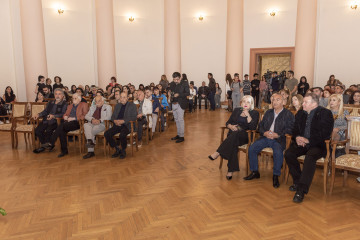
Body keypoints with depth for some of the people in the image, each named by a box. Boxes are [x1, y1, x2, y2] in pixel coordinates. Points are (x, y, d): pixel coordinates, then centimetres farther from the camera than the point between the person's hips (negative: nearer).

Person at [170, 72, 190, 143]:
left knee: (180, 120, -6)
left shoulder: (184, 83, -5)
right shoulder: (172, 84, 10)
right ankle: (178, 134, 24)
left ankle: (181, 136, 0)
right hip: (173, 104, 6)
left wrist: (179, 94, -20)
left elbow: (188, 93, -9)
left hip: (180, 104, -6)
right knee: (176, 120, 13)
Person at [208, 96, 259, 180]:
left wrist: (248, 115, -13)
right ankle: (231, 170, -38)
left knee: (236, 134, -38)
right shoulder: (236, 110, 20)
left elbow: (253, 127, -6)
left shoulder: (254, 113, 9)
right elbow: (228, 123, 18)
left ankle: (218, 153, -38)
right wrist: (231, 126, -5)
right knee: (233, 144, -34)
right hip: (233, 134, 3)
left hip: (245, 135, -2)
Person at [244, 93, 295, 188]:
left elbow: (289, 129, -5)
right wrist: (264, 133, -5)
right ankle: (255, 172, 0)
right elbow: (261, 125, 17)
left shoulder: (288, 114, 5)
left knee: (278, 153, -35)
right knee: (251, 148, -16)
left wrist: (277, 135, -18)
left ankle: (276, 176, -15)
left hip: (279, 139, -5)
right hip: (265, 137, 5)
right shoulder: (268, 112, 22)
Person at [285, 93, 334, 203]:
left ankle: (301, 190, -32)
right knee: (288, 153, -22)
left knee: (310, 157, -35)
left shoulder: (325, 113, -6)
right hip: (301, 143, 6)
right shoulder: (300, 113, 13)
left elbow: (325, 134, -14)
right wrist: (297, 137, -6)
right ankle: (297, 181, -5)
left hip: (318, 145, -6)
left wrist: (308, 140, -18)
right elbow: (295, 129, 17)